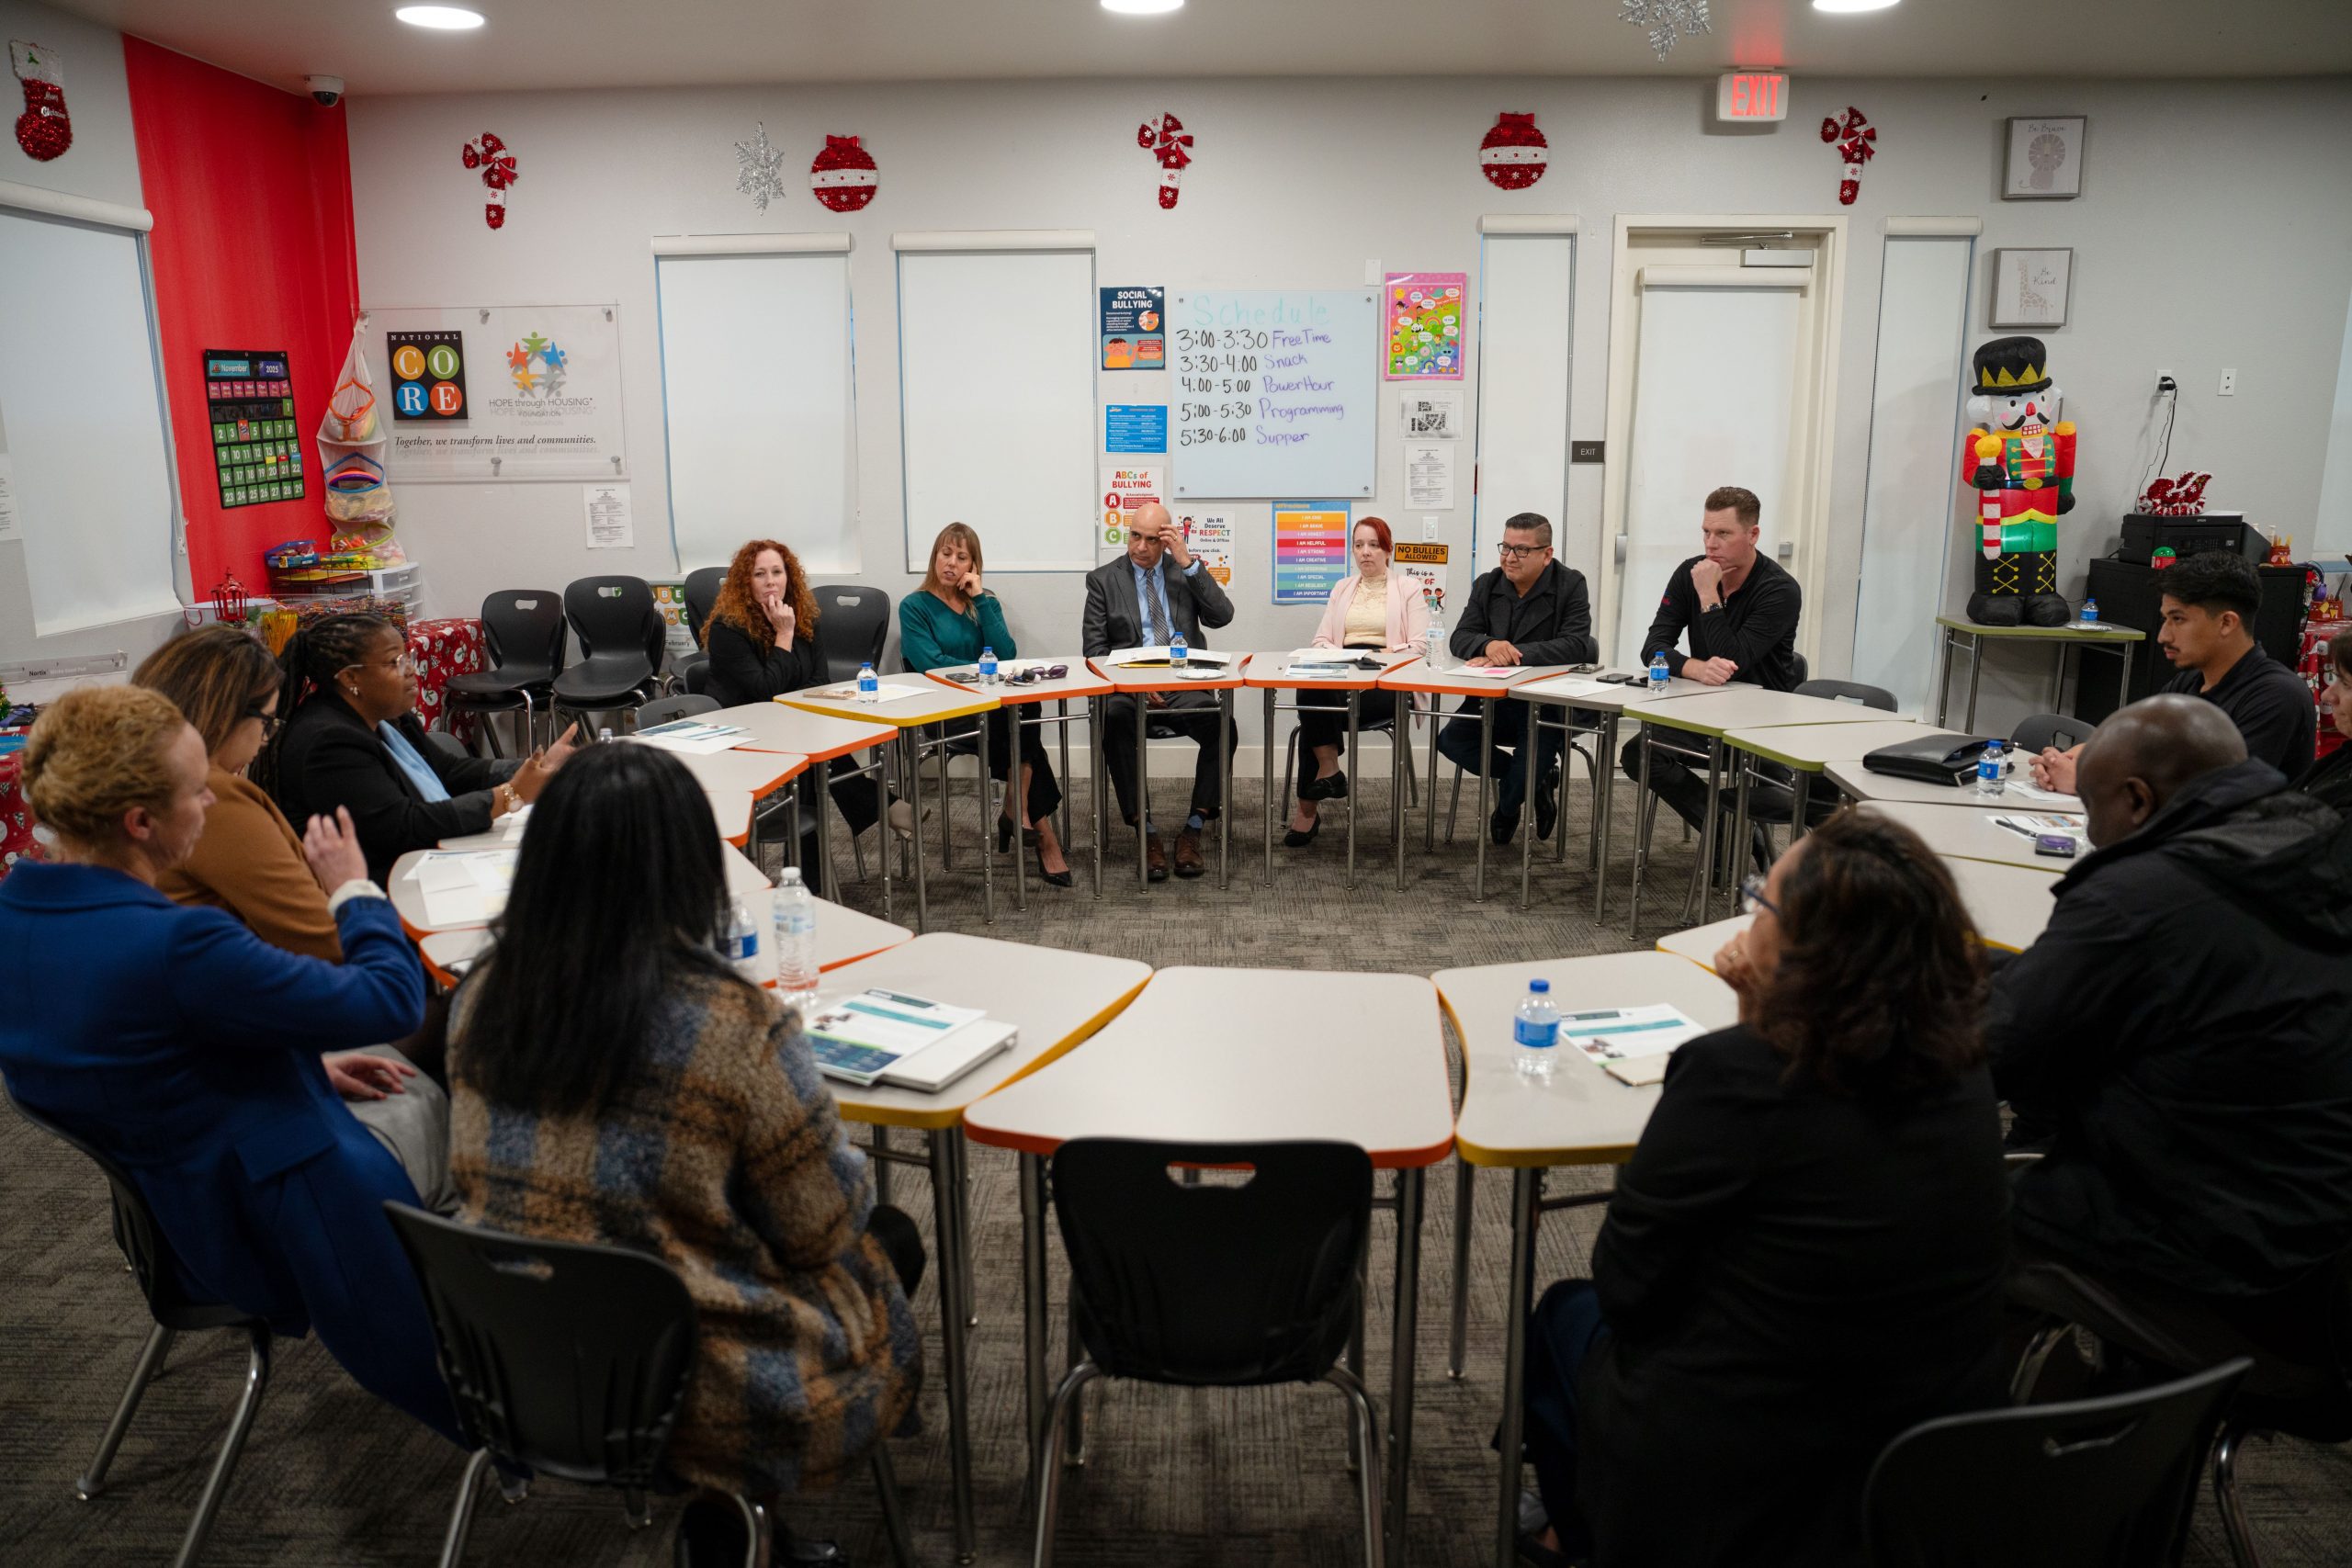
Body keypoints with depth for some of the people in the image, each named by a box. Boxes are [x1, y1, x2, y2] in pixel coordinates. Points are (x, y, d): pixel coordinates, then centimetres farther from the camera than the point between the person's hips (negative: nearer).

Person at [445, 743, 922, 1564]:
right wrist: (852, 1172, 7)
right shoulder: (735, 1025, -25)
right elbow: (823, 1228, -14)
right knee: (889, 1242, 22)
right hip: (698, 1402, -5)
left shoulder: (483, 996, -8)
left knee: (860, 1230, 24)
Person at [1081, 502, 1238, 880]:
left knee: (1223, 728, -29)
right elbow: (1094, 648, 4)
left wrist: (1188, 561, -7)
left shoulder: (1187, 570, 13)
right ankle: (1146, 834, -24)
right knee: (1115, 725, -35)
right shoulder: (1103, 579, 9)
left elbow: (1221, 616, -2)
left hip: (1185, 684, 1)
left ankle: (1192, 832, -16)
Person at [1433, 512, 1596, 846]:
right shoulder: (1487, 585, 8)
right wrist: (1488, 645, -25)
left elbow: (1576, 644, -18)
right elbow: (1459, 638, 0)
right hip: (1493, 698, 4)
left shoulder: (1570, 585, -5)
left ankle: (1506, 810, 10)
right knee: (1450, 740, -19)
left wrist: (1515, 653, -28)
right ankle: (1538, 780, 2)